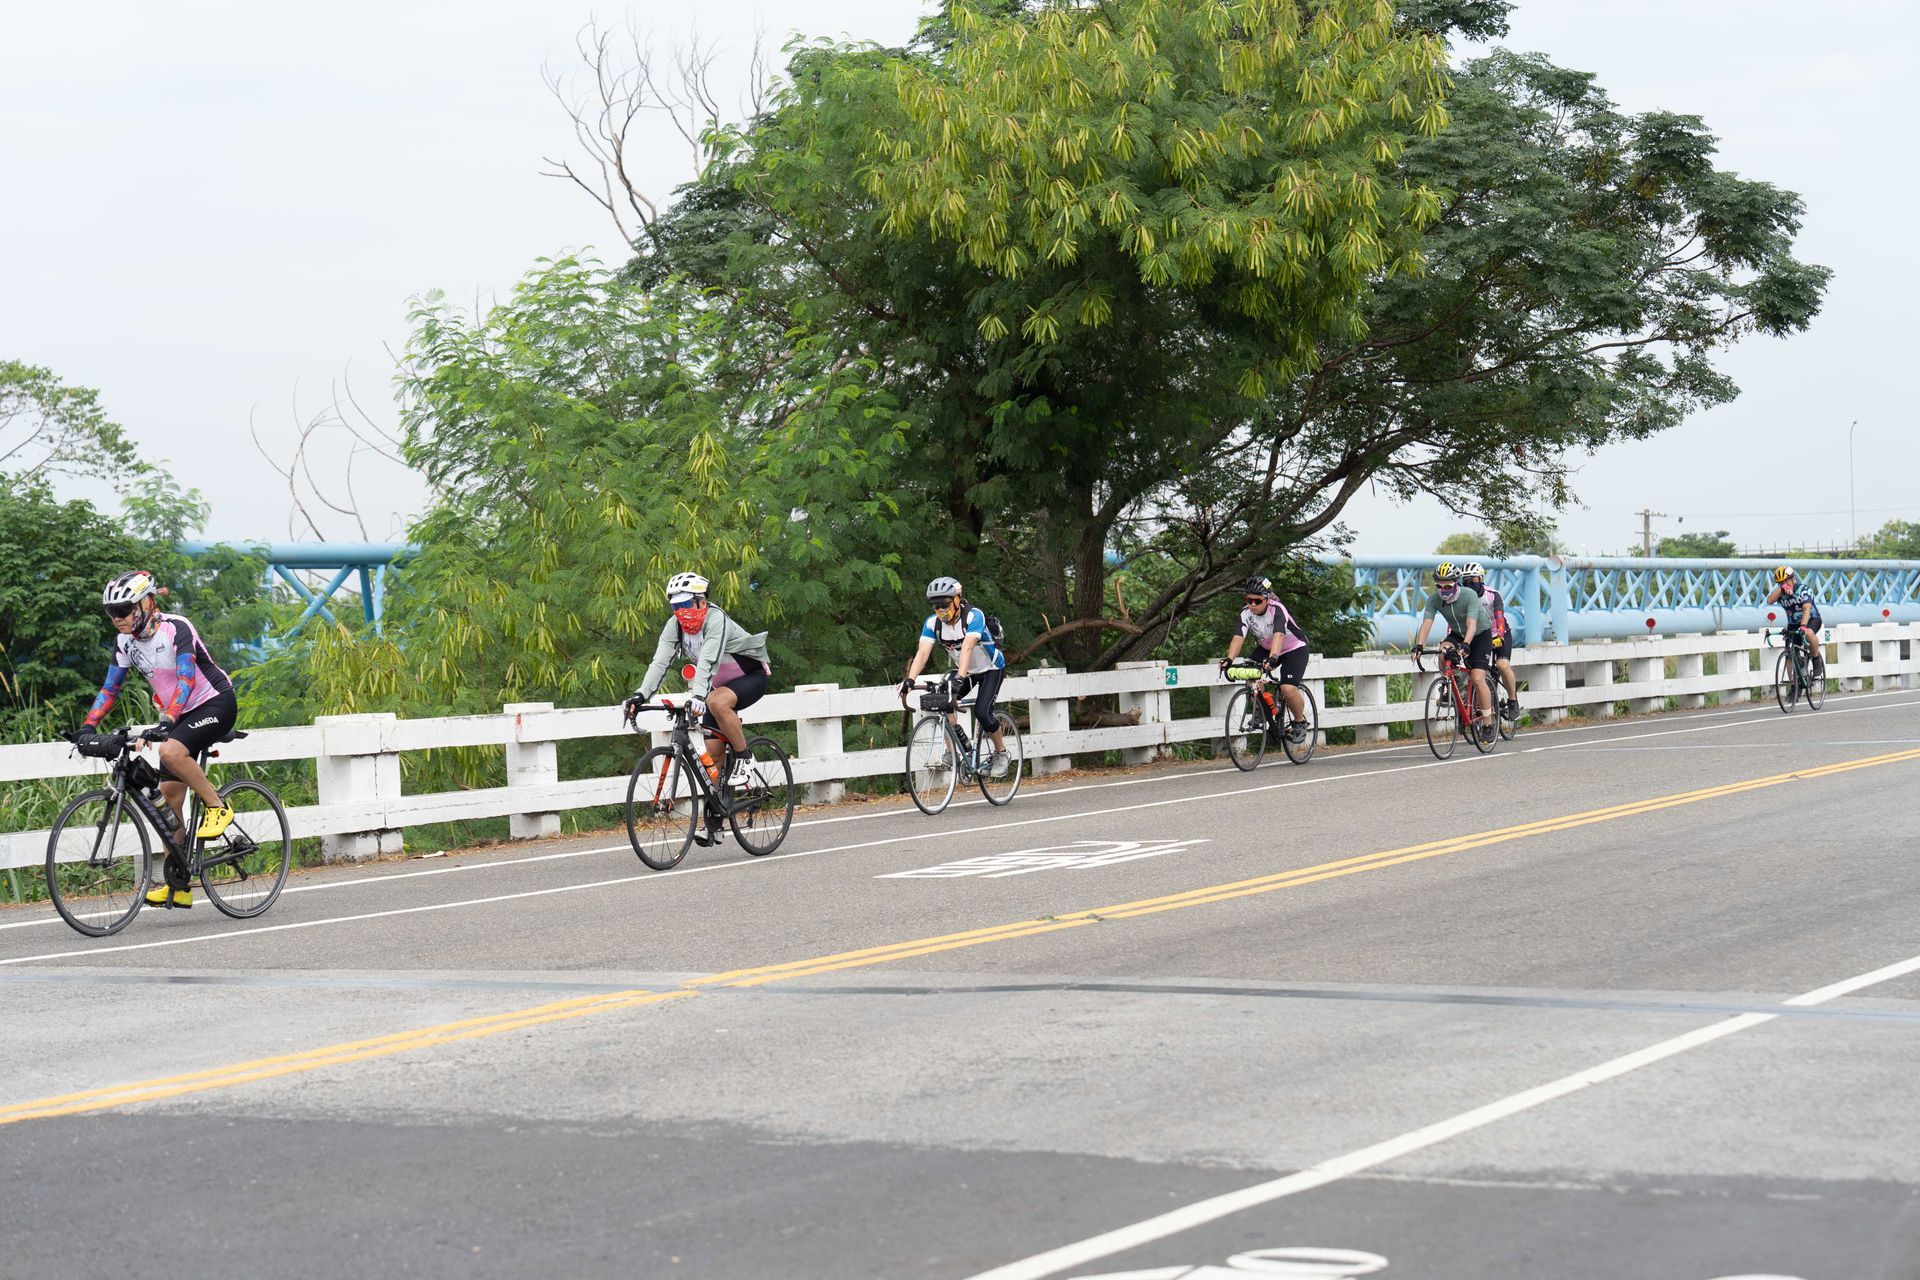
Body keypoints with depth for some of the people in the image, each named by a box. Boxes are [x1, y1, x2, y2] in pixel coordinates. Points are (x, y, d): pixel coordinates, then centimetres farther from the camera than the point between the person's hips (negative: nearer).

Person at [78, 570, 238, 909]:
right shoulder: (125, 640, 0)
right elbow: (110, 688, 3)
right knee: (168, 797, 0)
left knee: (171, 752, -34)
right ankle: (178, 884, 4)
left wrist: (166, 722, -45)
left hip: (216, 704, -8)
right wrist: (89, 727, -10)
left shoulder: (176, 629, -22)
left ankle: (218, 806, -12)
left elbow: (186, 679, -32)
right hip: (181, 714, 8)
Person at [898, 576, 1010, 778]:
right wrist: (910, 680, -41)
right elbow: (922, 652, -25)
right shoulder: (932, 623, -15)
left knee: (982, 712, -22)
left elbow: (967, 648, -43)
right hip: (965, 671, 6)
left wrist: (960, 679, -56)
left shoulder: (973, 616, -30)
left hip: (990, 668, -6)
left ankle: (1001, 754, 1)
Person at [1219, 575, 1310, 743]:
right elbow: (1238, 637, -29)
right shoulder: (1246, 613, -17)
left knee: (1288, 689, -25)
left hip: (1294, 649, -5)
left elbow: (1278, 635, -47)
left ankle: (1300, 722, 4)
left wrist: (1272, 658, -64)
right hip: (1266, 648, 5)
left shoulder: (1277, 610, -31)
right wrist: (1229, 659, -48)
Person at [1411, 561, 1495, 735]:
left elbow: (1472, 624, -42)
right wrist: (1419, 645, -45)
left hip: (1480, 635, -4)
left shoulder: (1469, 596, -31)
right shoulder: (1434, 600, -19)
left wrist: (1465, 644, -58)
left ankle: (1488, 723, -6)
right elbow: (1426, 623, -28)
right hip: (1457, 634, 4)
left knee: (1477, 679, -17)